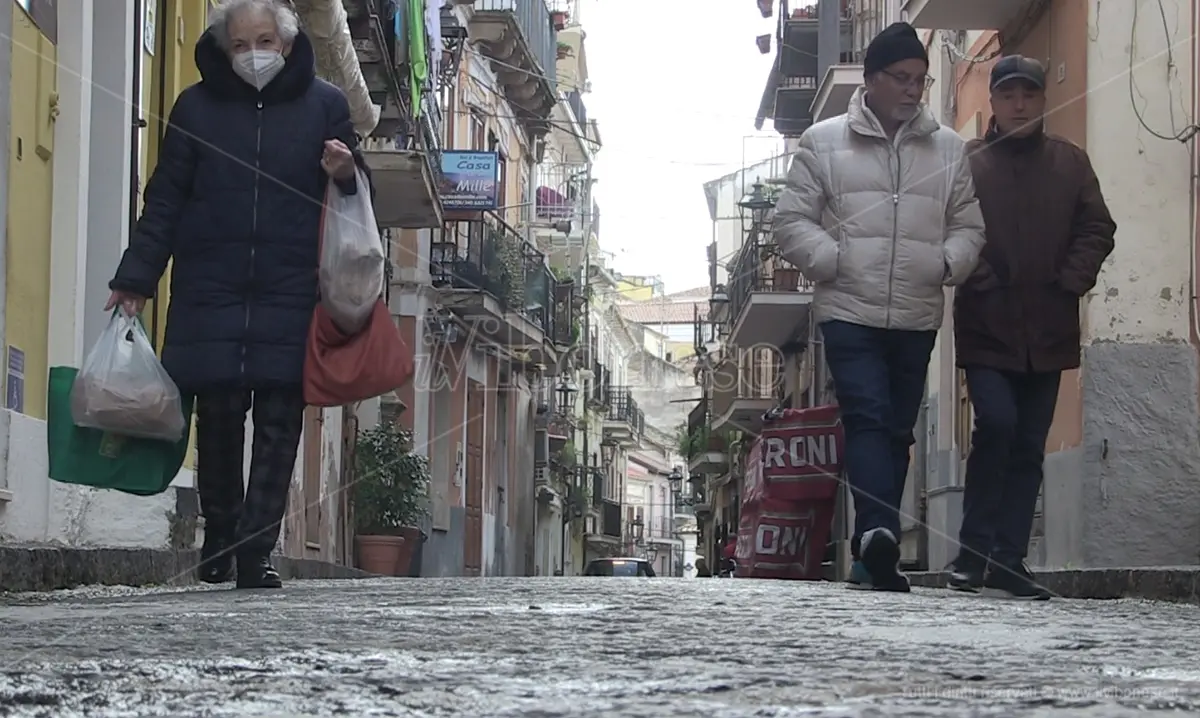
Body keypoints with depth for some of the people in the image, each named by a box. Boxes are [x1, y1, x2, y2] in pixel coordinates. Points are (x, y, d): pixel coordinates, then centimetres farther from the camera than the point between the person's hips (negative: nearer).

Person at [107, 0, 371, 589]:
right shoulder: (197, 105, 7)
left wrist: (344, 176, -10)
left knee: (280, 419, -4)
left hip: (291, 292, 0)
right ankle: (218, 536, 16)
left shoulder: (324, 104, 6)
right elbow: (164, 201, 9)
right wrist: (135, 279, 3)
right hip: (210, 291, 0)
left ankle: (256, 551, -2)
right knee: (217, 414, -1)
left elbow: (359, 194, 14)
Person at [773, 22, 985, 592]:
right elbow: (792, 220, 3)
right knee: (868, 419, -18)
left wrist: (949, 262, -5)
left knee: (898, 432, 8)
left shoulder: (948, 149, 10)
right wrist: (834, 261, -10)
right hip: (849, 311, -4)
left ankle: (873, 553, 15)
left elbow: (968, 224, 14)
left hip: (918, 316, 4)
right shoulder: (823, 143, 3)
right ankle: (879, 531, -31)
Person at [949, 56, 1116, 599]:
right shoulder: (967, 162, 2)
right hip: (987, 328, -3)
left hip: (1048, 330, 4)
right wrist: (981, 281, -14)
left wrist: (1071, 281, -5)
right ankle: (974, 551, -6)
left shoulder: (1070, 163, 10)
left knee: (1030, 447, 6)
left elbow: (1098, 229, 8)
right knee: (996, 424, -18)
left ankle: (1009, 560, 12)